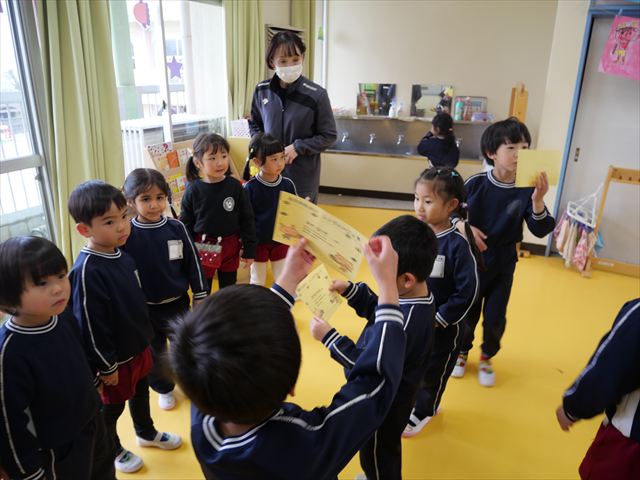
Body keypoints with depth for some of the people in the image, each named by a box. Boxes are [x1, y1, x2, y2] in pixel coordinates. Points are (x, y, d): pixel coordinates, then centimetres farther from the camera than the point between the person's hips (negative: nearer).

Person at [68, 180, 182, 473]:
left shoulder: (121, 254, -3)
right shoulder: (87, 271, -30)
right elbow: (90, 325, -25)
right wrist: (106, 366, -17)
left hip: (138, 346, 8)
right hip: (114, 358, -7)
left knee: (140, 393, 27)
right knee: (112, 407, 17)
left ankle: (146, 433, 52)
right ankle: (112, 451, 43)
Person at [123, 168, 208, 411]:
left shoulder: (176, 227, -12)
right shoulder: (126, 234, -15)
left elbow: (193, 263, -3)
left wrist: (200, 296, 1)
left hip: (178, 304, 1)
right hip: (145, 309, 0)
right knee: (154, 355, 17)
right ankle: (164, 389, 41)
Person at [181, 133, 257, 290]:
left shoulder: (235, 186, -9)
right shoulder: (193, 190, -10)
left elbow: (247, 219, -3)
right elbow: (186, 224, -2)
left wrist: (249, 249, -2)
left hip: (230, 247, 1)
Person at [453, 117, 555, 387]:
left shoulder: (527, 190, -14)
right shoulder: (475, 183, -15)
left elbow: (540, 231, -18)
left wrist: (538, 202, -33)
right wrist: (462, 226, -22)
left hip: (503, 263, 1)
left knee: (495, 316, 10)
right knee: (467, 311, 15)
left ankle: (486, 358, 37)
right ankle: (462, 352, 40)